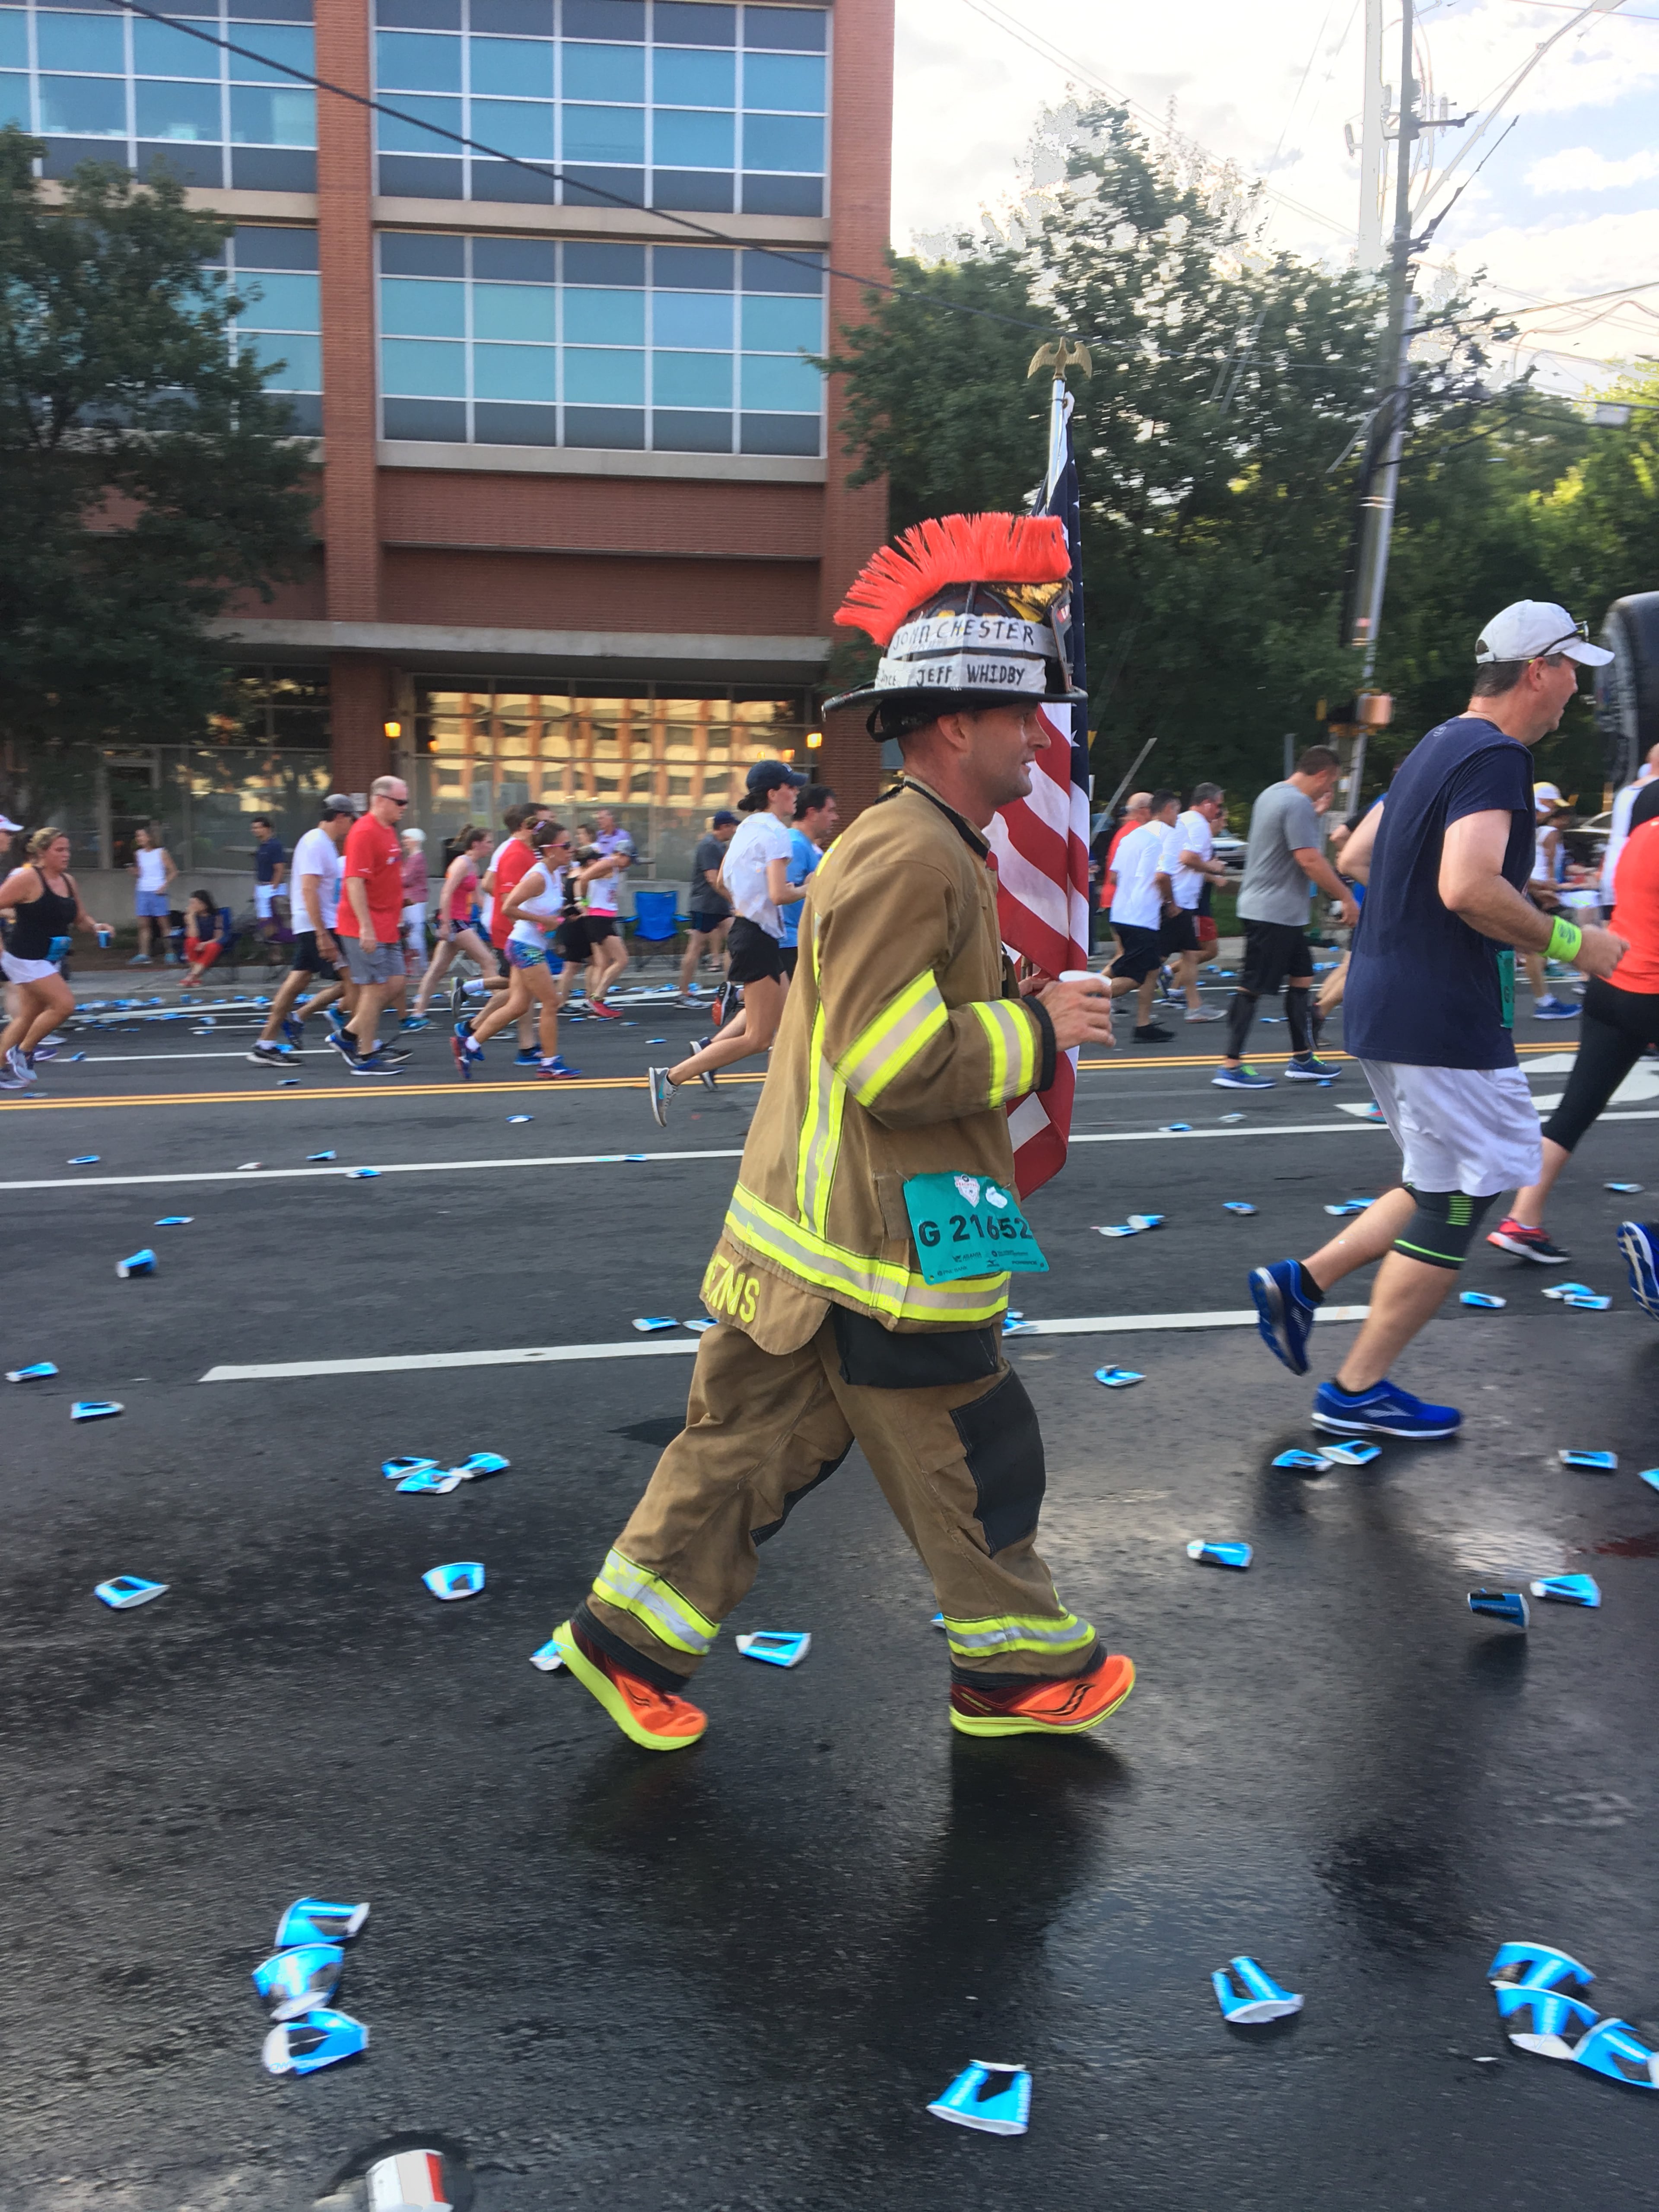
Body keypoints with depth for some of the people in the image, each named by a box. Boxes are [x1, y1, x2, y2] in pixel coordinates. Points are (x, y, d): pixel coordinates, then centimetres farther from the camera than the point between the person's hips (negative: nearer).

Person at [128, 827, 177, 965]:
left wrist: (164, 886, -11)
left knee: (164, 923, 1)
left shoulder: (161, 853, -3)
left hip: (157, 892, -4)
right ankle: (143, 955, 1)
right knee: (143, 924, 1)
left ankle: (169, 954, 6)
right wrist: (134, 870, -3)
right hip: (142, 892, 4)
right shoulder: (138, 854, 10)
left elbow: (173, 872, -2)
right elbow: (139, 873, 19)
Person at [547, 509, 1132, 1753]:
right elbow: (894, 1065, -26)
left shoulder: (935, 854, 16)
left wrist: (1026, 1018, 13)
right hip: (879, 1239, -10)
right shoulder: (909, 860, -19)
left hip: (829, 1228, 10)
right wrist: (1038, 1029, -15)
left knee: (755, 1438, 15)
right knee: (971, 1456, 7)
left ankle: (633, 1636, 25)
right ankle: (1019, 1665, 26)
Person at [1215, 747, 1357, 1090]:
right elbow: (1310, 860, -23)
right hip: (1274, 913, -10)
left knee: (1301, 977, 14)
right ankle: (1231, 1067, -3)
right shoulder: (1298, 804, -17)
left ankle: (1302, 1059, 20)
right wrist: (1346, 898, -17)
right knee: (1253, 987, -6)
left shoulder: (1273, 794, 15)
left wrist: (1316, 814, 26)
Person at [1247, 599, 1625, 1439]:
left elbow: (1354, 859, 22)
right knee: (1454, 1208, 2)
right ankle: (1357, 1392, 10)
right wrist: (1571, 943, -16)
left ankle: (1302, 1281, 15)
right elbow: (1470, 887, -27)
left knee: (1446, 1192, 20)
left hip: (1386, 1008, 10)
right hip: (1443, 1018, -10)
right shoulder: (1495, 755, -15)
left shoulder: (1436, 747, 15)